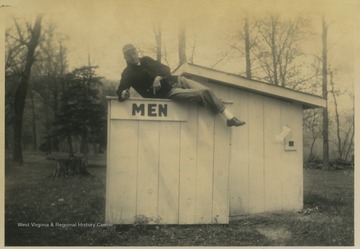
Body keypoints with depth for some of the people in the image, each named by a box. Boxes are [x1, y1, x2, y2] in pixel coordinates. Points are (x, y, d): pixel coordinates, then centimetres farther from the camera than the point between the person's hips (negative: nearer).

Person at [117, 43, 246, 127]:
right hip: (168, 92, -6)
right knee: (202, 94, -22)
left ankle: (229, 116, -4)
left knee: (206, 91, -9)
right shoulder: (128, 74, -5)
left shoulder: (146, 60, 10)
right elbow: (120, 90, -15)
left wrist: (159, 77, -14)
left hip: (176, 80, 6)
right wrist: (123, 94, -40)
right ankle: (228, 117, -10)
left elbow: (166, 69, 8)